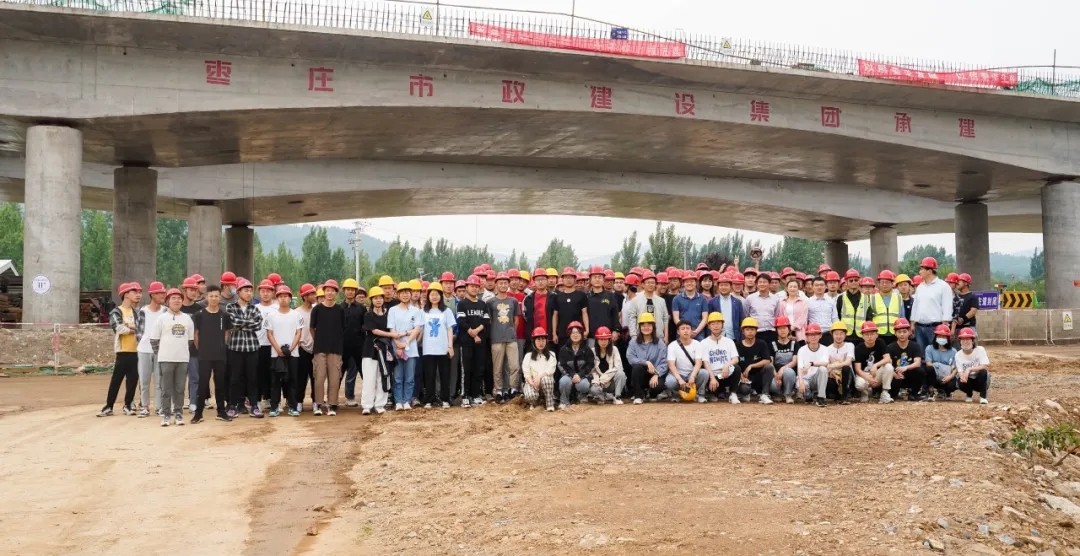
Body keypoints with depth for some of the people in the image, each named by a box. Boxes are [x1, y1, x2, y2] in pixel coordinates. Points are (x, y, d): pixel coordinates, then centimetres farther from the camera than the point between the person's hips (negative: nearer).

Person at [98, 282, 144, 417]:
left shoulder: (137, 312, 15)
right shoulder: (116, 312, -1)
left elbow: (141, 329, 2)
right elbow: (119, 328, -17)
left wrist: (129, 327, -14)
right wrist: (134, 330, -6)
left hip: (136, 351, 4)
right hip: (123, 351, -4)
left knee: (133, 379, 5)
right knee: (116, 379, -3)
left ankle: (127, 405, 15)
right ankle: (108, 406, 4)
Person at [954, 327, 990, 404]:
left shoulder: (980, 350, -12)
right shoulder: (958, 355, -6)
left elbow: (986, 367, -24)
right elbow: (960, 372, -13)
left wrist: (969, 369, -36)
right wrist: (962, 376, -38)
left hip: (980, 380, -2)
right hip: (969, 381, 2)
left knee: (983, 371, -34)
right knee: (960, 381, -31)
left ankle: (983, 396, -14)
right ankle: (969, 394, 5)